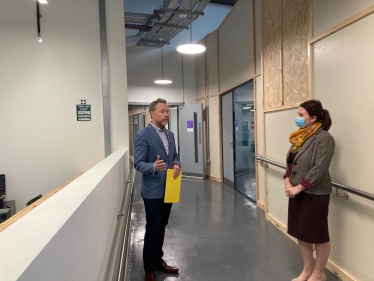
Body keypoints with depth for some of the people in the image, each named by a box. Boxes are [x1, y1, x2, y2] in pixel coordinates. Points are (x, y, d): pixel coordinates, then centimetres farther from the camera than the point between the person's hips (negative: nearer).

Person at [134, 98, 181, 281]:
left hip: (168, 189, 7)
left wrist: (176, 165, -7)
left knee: (161, 227, 19)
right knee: (152, 230, 5)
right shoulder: (143, 135, -14)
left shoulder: (170, 134, 10)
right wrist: (154, 166, -36)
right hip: (153, 191, -7)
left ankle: (158, 260, 37)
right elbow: (138, 163, -17)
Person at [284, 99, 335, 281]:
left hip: (315, 194, -8)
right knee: (300, 232, 17)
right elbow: (290, 162, 9)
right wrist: (288, 183, -5)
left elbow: (319, 169, -21)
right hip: (297, 192, 8)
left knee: (318, 235, 10)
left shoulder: (324, 138, -15)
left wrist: (298, 187, -19)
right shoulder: (300, 136, 8)